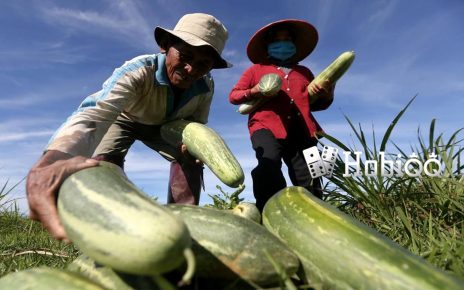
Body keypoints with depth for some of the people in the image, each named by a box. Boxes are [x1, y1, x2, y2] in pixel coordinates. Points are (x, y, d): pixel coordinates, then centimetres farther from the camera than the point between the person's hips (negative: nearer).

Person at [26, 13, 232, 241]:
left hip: (164, 126, 4)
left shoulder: (206, 86, -26)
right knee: (106, 160, -29)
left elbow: (198, 124, -12)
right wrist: (50, 162, -78)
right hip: (124, 118, -3)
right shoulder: (137, 70, -41)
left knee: (190, 159, -16)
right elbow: (95, 112, -58)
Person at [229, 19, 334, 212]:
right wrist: (253, 92, -6)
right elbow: (233, 95, 16)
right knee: (269, 164, -33)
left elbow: (315, 105, 28)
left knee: (309, 184, -6)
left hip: (301, 131, 4)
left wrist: (326, 96, 3)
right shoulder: (257, 69, 22)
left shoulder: (304, 72, 31)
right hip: (266, 127, -3)